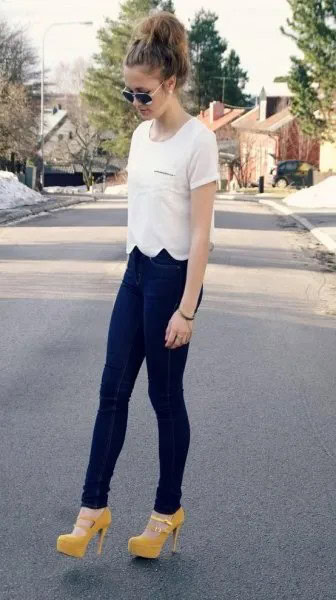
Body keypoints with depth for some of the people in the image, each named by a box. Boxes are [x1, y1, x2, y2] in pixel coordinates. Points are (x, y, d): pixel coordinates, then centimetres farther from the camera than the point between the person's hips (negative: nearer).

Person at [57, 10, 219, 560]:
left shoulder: (198, 141, -14)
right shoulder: (141, 134, 8)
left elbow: (201, 232, -16)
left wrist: (187, 309, -17)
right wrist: (135, 270, 16)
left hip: (171, 277, -7)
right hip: (135, 273, 7)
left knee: (165, 396, 4)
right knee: (113, 390, 7)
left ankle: (168, 509, 22)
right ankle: (94, 506, 16)